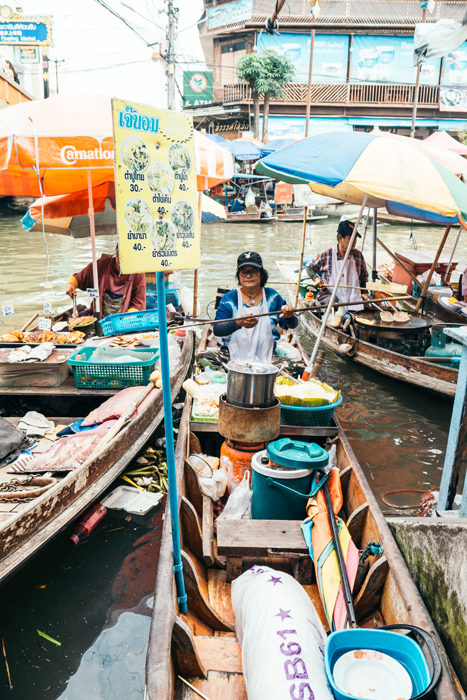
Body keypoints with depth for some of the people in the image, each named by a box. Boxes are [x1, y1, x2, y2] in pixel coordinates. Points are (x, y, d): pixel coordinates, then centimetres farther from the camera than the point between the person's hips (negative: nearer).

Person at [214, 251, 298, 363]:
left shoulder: (272, 297, 7)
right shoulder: (229, 298, 2)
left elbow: (292, 325, 5)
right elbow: (217, 330, -9)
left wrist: (289, 317, -19)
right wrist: (238, 323, -28)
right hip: (234, 361, -1)